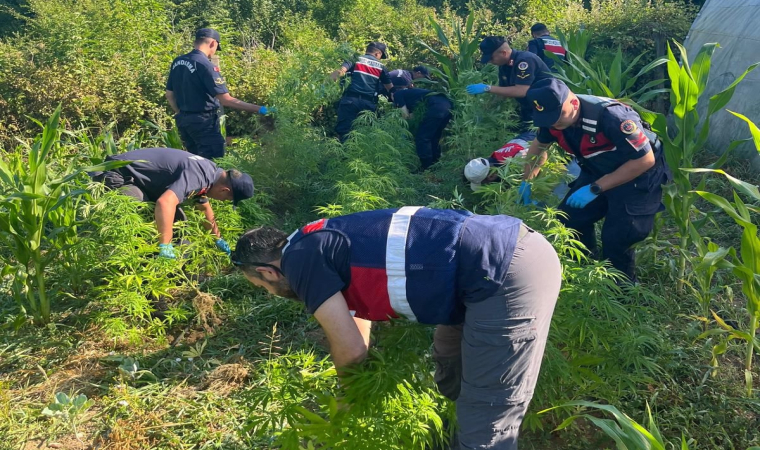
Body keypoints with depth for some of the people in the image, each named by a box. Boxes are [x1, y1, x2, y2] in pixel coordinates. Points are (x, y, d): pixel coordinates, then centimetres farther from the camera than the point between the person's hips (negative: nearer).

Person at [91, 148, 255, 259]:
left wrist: (218, 239, 33)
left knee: (177, 221, 10)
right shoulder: (198, 175, -28)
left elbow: (204, 207, 23)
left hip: (139, 178, 10)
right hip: (120, 176, -10)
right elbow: (165, 203, -44)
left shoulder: (206, 174, 4)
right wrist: (165, 248, -41)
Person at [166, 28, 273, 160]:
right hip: (204, 121, -8)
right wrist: (259, 109, -21)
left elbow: (169, 94, 13)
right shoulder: (205, 65, -18)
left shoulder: (177, 62, 6)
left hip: (183, 120, 9)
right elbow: (226, 100, -23)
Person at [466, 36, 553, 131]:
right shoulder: (504, 66, 2)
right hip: (529, 110, 9)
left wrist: (488, 88, -31)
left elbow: (521, 91, -33)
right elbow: (503, 90, 10)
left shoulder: (525, 60, -25)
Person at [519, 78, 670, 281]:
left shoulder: (610, 116, -36)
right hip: (598, 172, 7)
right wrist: (526, 181, 7)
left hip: (639, 175, -7)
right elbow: (537, 146, 9)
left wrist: (595, 189, -29)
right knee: (569, 220, -2)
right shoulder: (553, 115, -14)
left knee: (616, 240, -16)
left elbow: (645, 159, -30)